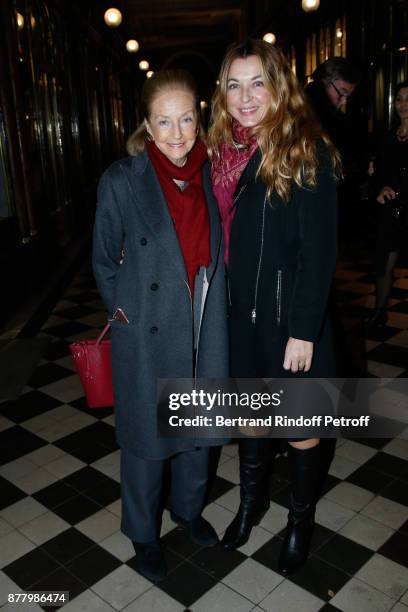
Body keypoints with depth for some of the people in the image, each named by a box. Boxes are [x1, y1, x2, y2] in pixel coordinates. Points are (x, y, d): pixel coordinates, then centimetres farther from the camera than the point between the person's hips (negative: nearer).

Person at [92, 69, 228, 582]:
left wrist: (212, 306, 7)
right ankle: (143, 532, 39)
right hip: (147, 338, -4)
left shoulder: (211, 174, -2)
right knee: (145, 438, 13)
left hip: (205, 333, 4)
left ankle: (188, 507, 48)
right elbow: (104, 261, -1)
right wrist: (123, 311, -1)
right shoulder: (121, 181, -13)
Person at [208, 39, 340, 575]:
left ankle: (301, 519, 37)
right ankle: (252, 499, 44)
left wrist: (303, 331, -17)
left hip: (291, 313, -5)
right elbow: (221, 237, 8)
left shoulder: (306, 150, -13)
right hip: (240, 311, 5)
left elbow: (320, 249, -15)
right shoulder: (223, 151, 4)